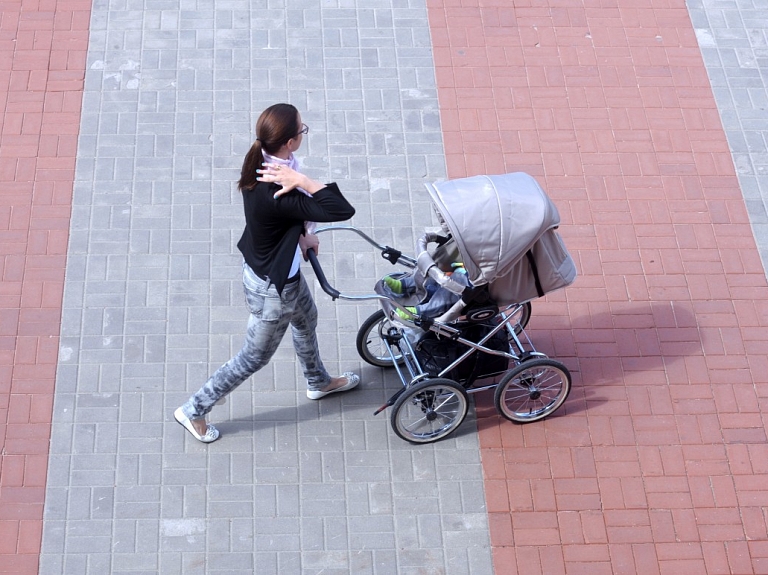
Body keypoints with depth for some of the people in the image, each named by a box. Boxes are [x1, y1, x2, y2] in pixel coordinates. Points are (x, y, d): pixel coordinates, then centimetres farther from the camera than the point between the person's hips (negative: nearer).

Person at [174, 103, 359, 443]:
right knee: (254, 358, 15)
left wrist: (301, 235, 6)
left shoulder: (263, 163, -15)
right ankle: (194, 411, 34)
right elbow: (342, 211, -43)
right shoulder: (274, 195, -41)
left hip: (285, 270, 9)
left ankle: (318, 382, 62)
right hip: (272, 287, -9)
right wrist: (301, 180, -42)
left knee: (306, 320, 33)